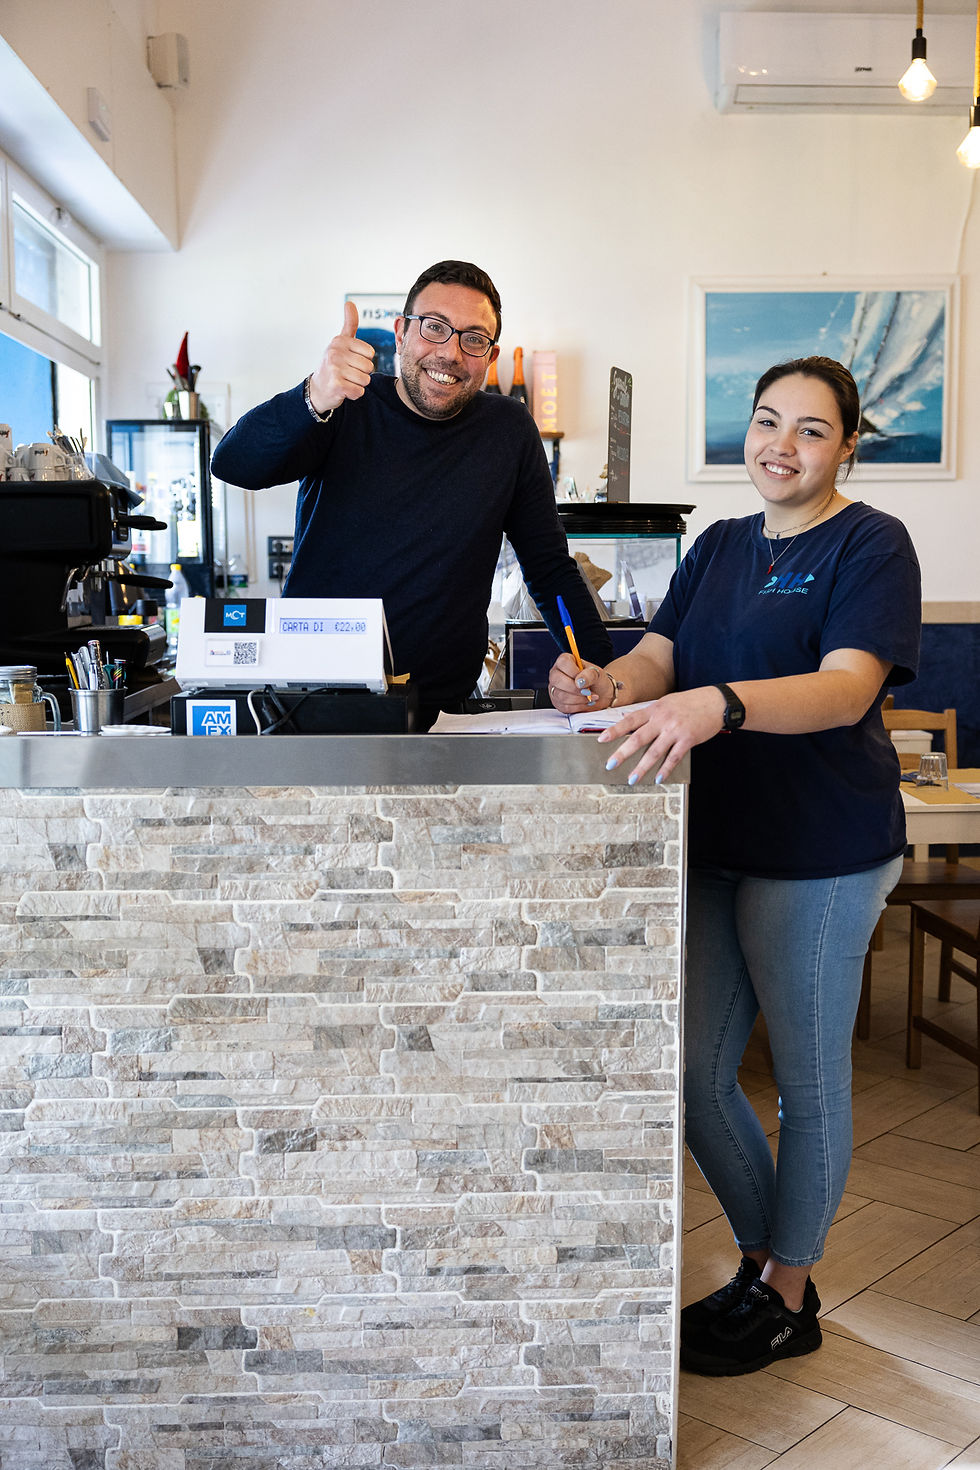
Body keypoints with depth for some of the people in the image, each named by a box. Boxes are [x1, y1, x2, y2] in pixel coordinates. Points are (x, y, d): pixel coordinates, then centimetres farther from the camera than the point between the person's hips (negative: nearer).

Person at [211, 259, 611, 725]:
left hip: (435, 709, 2)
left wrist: (601, 671, 0)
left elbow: (550, 568, 13)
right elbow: (233, 466, -13)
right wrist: (315, 399, -32)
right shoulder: (347, 409, 3)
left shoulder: (509, 430, 8)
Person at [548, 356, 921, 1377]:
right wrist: (607, 686, -19)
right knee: (694, 1075, 12)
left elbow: (848, 685, -23)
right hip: (713, 842, 7)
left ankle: (788, 1298, 29)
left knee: (807, 1083, 8)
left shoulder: (870, 544, -8)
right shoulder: (718, 547, 14)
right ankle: (761, 1258, 35)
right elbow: (658, 657, 5)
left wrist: (720, 704, -40)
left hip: (819, 854, -6)